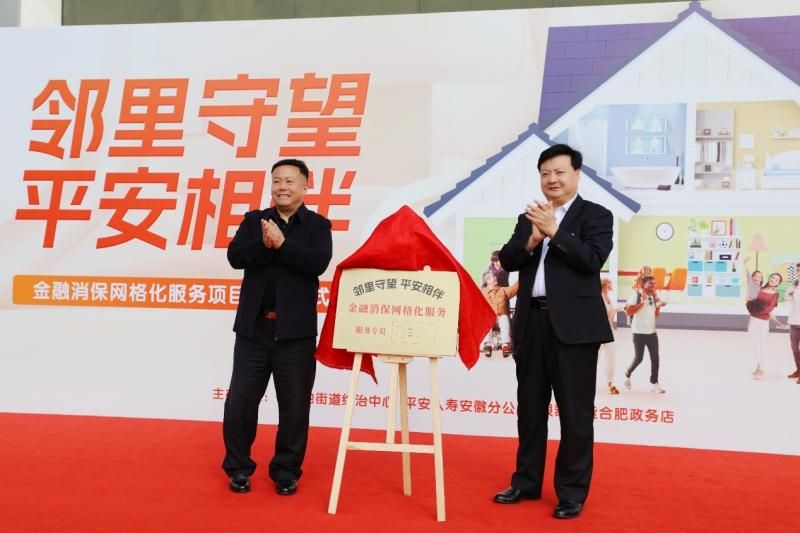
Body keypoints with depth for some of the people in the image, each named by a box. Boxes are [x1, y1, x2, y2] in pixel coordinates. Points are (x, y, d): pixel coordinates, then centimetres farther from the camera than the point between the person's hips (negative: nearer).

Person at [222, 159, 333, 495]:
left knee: (294, 406, 6)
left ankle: (286, 471, 22)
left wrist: (281, 243, -20)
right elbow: (235, 256, -6)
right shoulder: (254, 220, 10)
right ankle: (238, 468, 23)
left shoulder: (318, 225, 3)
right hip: (253, 328, 2)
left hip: (295, 331, -2)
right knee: (239, 401, 5)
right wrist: (264, 244, -21)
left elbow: (318, 263, -15)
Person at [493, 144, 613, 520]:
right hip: (532, 322, 5)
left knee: (575, 412, 1)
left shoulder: (596, 215, 0)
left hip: (573, 324, -5)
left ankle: (572, 492, 11)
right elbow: (507, 261, 5)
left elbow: (593, 260, -15)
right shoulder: (528, 218, 15)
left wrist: (554, 231, -19)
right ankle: (527, 483, 26)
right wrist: (530, 241, -13)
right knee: (530, 408, 14)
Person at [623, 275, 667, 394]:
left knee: (655, 358, 1)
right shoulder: (636, 295, -10)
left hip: (652, 332, 6)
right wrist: (642, 303, -22)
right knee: (638, 358, 1)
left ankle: (654, 383, 8)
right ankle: (627, 375, 27)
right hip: (639, 332, -6)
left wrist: (659, 305, -1)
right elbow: (628, 312, -18)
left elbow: (656, 315, 16)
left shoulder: (654, 296, 10)